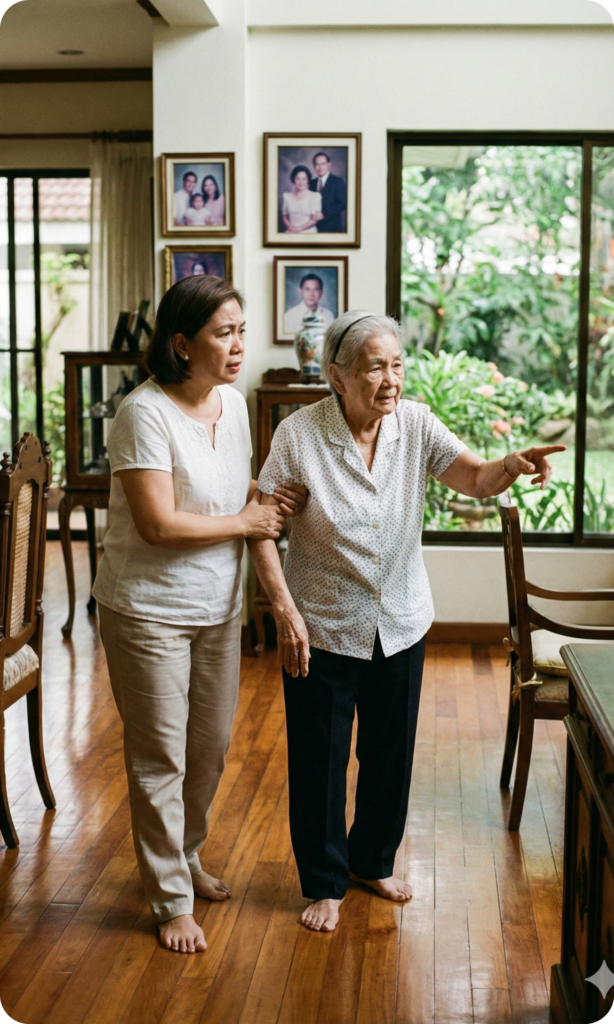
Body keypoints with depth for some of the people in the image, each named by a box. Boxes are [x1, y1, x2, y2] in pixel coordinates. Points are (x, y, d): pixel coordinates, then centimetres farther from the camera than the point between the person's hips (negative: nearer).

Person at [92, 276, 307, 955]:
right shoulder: (145, 413, -20)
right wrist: (247, 522, -16)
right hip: (147, 611, -7)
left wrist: (272, 499, -1)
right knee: (160, 757, 4)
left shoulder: (232, 403, 4)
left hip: (217, 607, 7)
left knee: (210, 747, 17)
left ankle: (184, 859, 40)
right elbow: (158, 523, -24)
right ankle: (171, 899, 19)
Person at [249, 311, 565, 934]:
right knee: (319, 761, 8)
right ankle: (325, 883, 29)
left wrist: (512, 466, -40)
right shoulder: (298, 434, -15)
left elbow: (476, 479, -17)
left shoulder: (416, 425, -7)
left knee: (390, 754, 17)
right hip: (322, 627, -3)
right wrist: (284, 611, -18)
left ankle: (372, 860, 41)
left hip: (400, 625, 3)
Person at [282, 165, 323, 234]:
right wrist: (290, 226, -4)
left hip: (308, 232, -2)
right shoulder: (287, 196, 11)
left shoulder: (315, 196, 1)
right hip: (291, 233, 2)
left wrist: (299, 228, -8)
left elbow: (315, 219, -2)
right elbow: (284, 216, 15)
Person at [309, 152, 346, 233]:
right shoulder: (312, 183, 14)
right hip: (315, 227, 4)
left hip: (331, 227, -4)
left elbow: (342, 204, -10)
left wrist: (323, 214, -18)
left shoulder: (337, 181, -1)